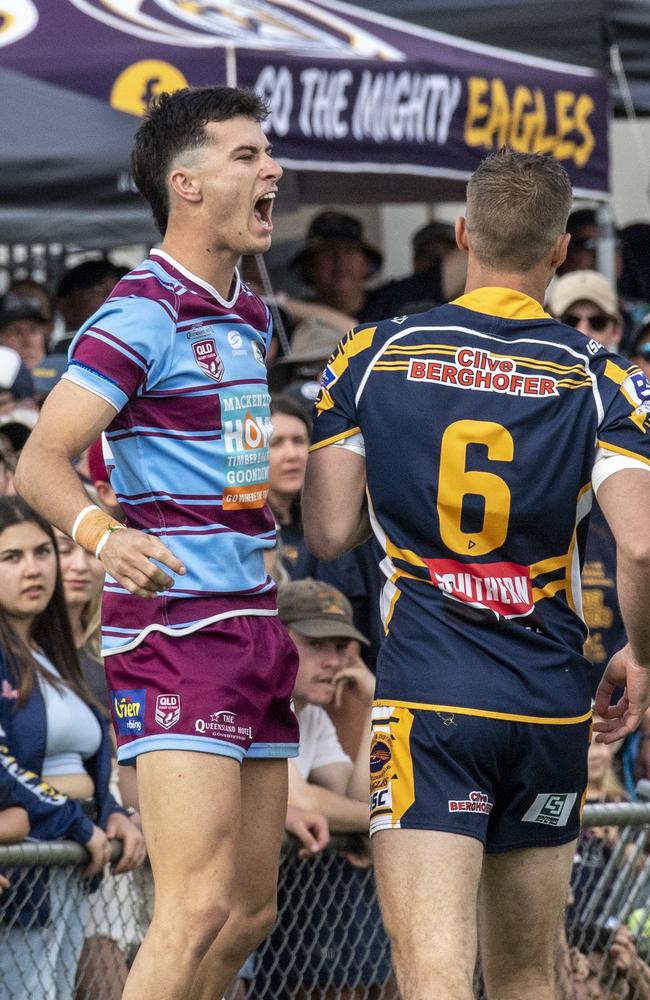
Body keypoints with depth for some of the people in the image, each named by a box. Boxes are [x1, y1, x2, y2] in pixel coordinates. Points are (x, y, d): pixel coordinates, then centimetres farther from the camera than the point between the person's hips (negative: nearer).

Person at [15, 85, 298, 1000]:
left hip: (253, 622, 9)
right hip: (175, 626, -9)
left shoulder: (251, 316, 16)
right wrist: (103, 534, -38)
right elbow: (40, 460, -19)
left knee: (251, 909, 10)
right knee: (199, 906, -19)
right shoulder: (142, 315, -11)